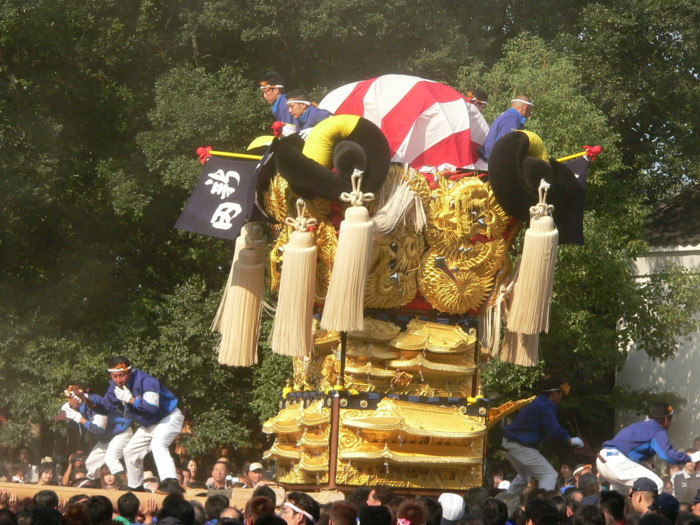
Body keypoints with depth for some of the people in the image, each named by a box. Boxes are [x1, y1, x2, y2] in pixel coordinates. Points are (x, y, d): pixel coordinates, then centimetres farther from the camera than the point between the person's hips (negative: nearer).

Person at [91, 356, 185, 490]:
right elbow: (106, 405, 9)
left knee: (157, 444, -35)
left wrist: (130, 399, -33)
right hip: (148, 425, 9)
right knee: (130, 451, 16)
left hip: (169, 417, -9)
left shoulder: (145, 380, -30)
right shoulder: (116, 386, -4)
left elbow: (152, 406, -42)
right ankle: (135, 488, 32)